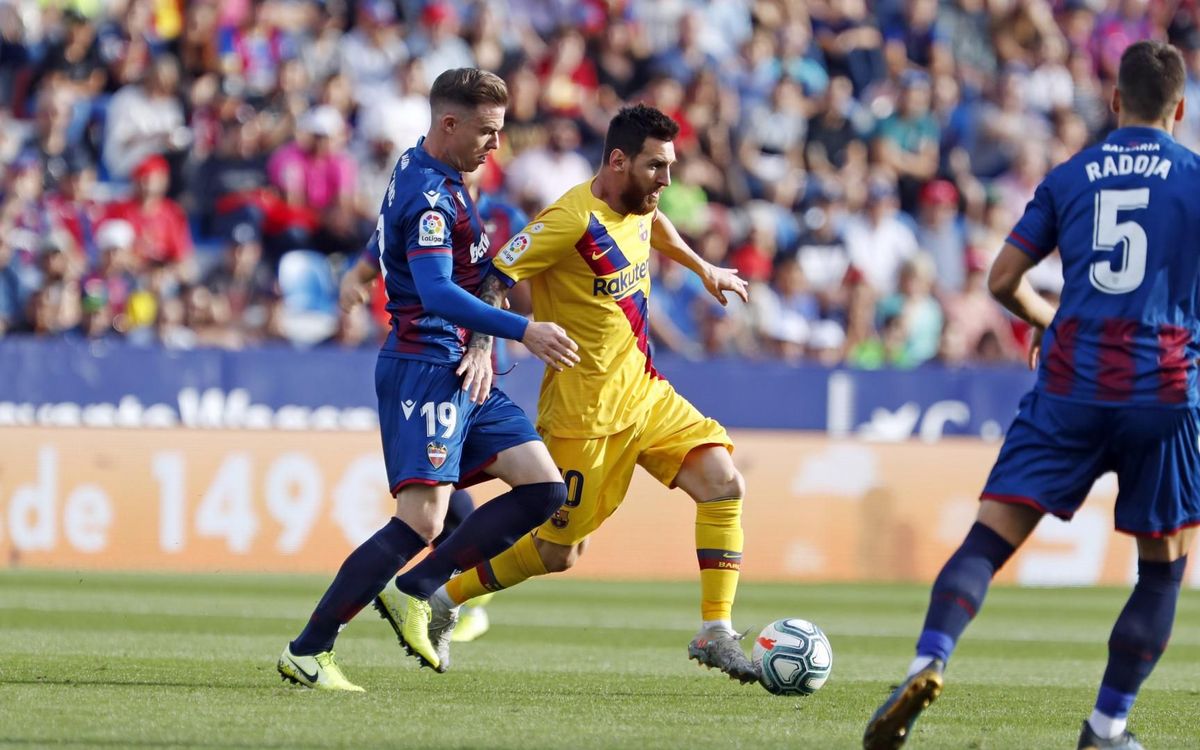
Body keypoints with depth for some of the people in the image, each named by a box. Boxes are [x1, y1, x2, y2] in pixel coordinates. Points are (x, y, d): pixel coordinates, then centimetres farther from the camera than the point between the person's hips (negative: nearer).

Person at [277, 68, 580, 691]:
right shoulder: (430, 195, -18)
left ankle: (416, 592, 5)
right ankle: (306, 652, -11)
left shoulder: (422, 170, 14)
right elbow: (438, 294, -29)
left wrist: (363, 269, 45)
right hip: (425, 366, -10)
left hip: (465, 375, 10)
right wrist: (523, 331, -33)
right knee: (422, 521, -17)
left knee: (544, 490, 1)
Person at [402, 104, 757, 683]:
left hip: (645, 390, 8)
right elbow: (493, 280, -23)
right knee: (556, 552, 1)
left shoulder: (637, 205, 4)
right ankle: (443, 601, 22)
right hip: (588, 410, -8)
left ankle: (715, 634, -2)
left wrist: (706, 271, 40)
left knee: (724, 484, -7)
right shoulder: (572, 221, -23)